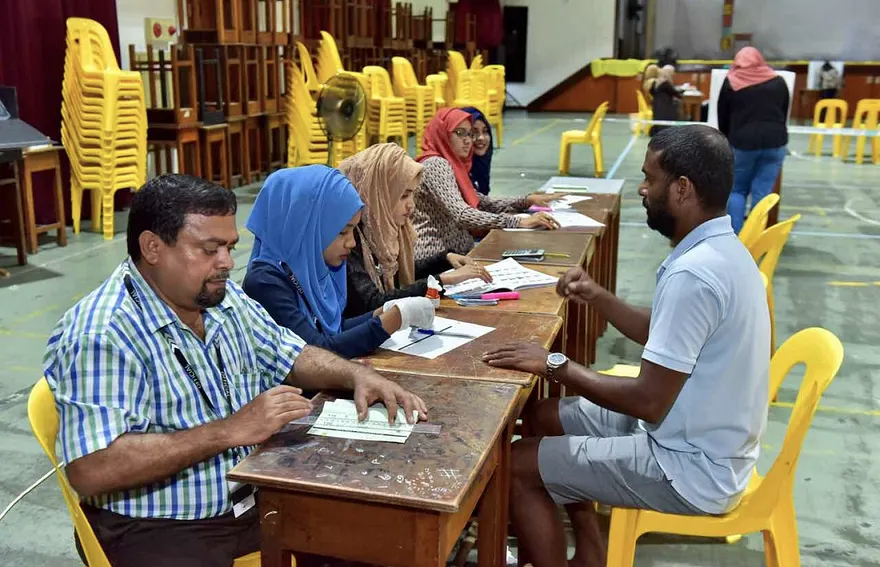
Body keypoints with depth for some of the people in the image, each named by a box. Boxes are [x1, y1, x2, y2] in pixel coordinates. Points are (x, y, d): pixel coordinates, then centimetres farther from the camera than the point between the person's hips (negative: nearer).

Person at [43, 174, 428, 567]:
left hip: (253, 500, 7)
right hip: (156, 530, -7)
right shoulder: (101, 335, -20)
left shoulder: (224, 299, 5)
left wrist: (357, 375, -3)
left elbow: (290, 356, 17)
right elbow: (90, 471, -27)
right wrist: (230, 430, -27)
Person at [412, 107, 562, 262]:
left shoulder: (452, 164, 15)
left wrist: (528, 200, 1)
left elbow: (485, 204, 16)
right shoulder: (436, 165, -15)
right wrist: (520, 222, -30)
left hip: (453, 252, 9)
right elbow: (462, 215, -27)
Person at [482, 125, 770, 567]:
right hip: (704, 441, 10)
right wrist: (599, 299, 4)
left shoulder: (693, 274, -29)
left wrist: (556, 366, -17)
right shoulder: (722, 250, 4)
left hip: (691, 468, -10)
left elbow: (648, 401, -28)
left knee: (518, 467, -6)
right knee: (545, 418, 16)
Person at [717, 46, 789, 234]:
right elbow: (784, 115, 19)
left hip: (743, 142, -1)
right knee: (762, 194, 3)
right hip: (775, 142, 2)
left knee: (737, 191, 10)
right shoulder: (778, 82, 13)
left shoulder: (731, 82, 7)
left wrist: (728, 141, 23)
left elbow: (722, 118, 11)